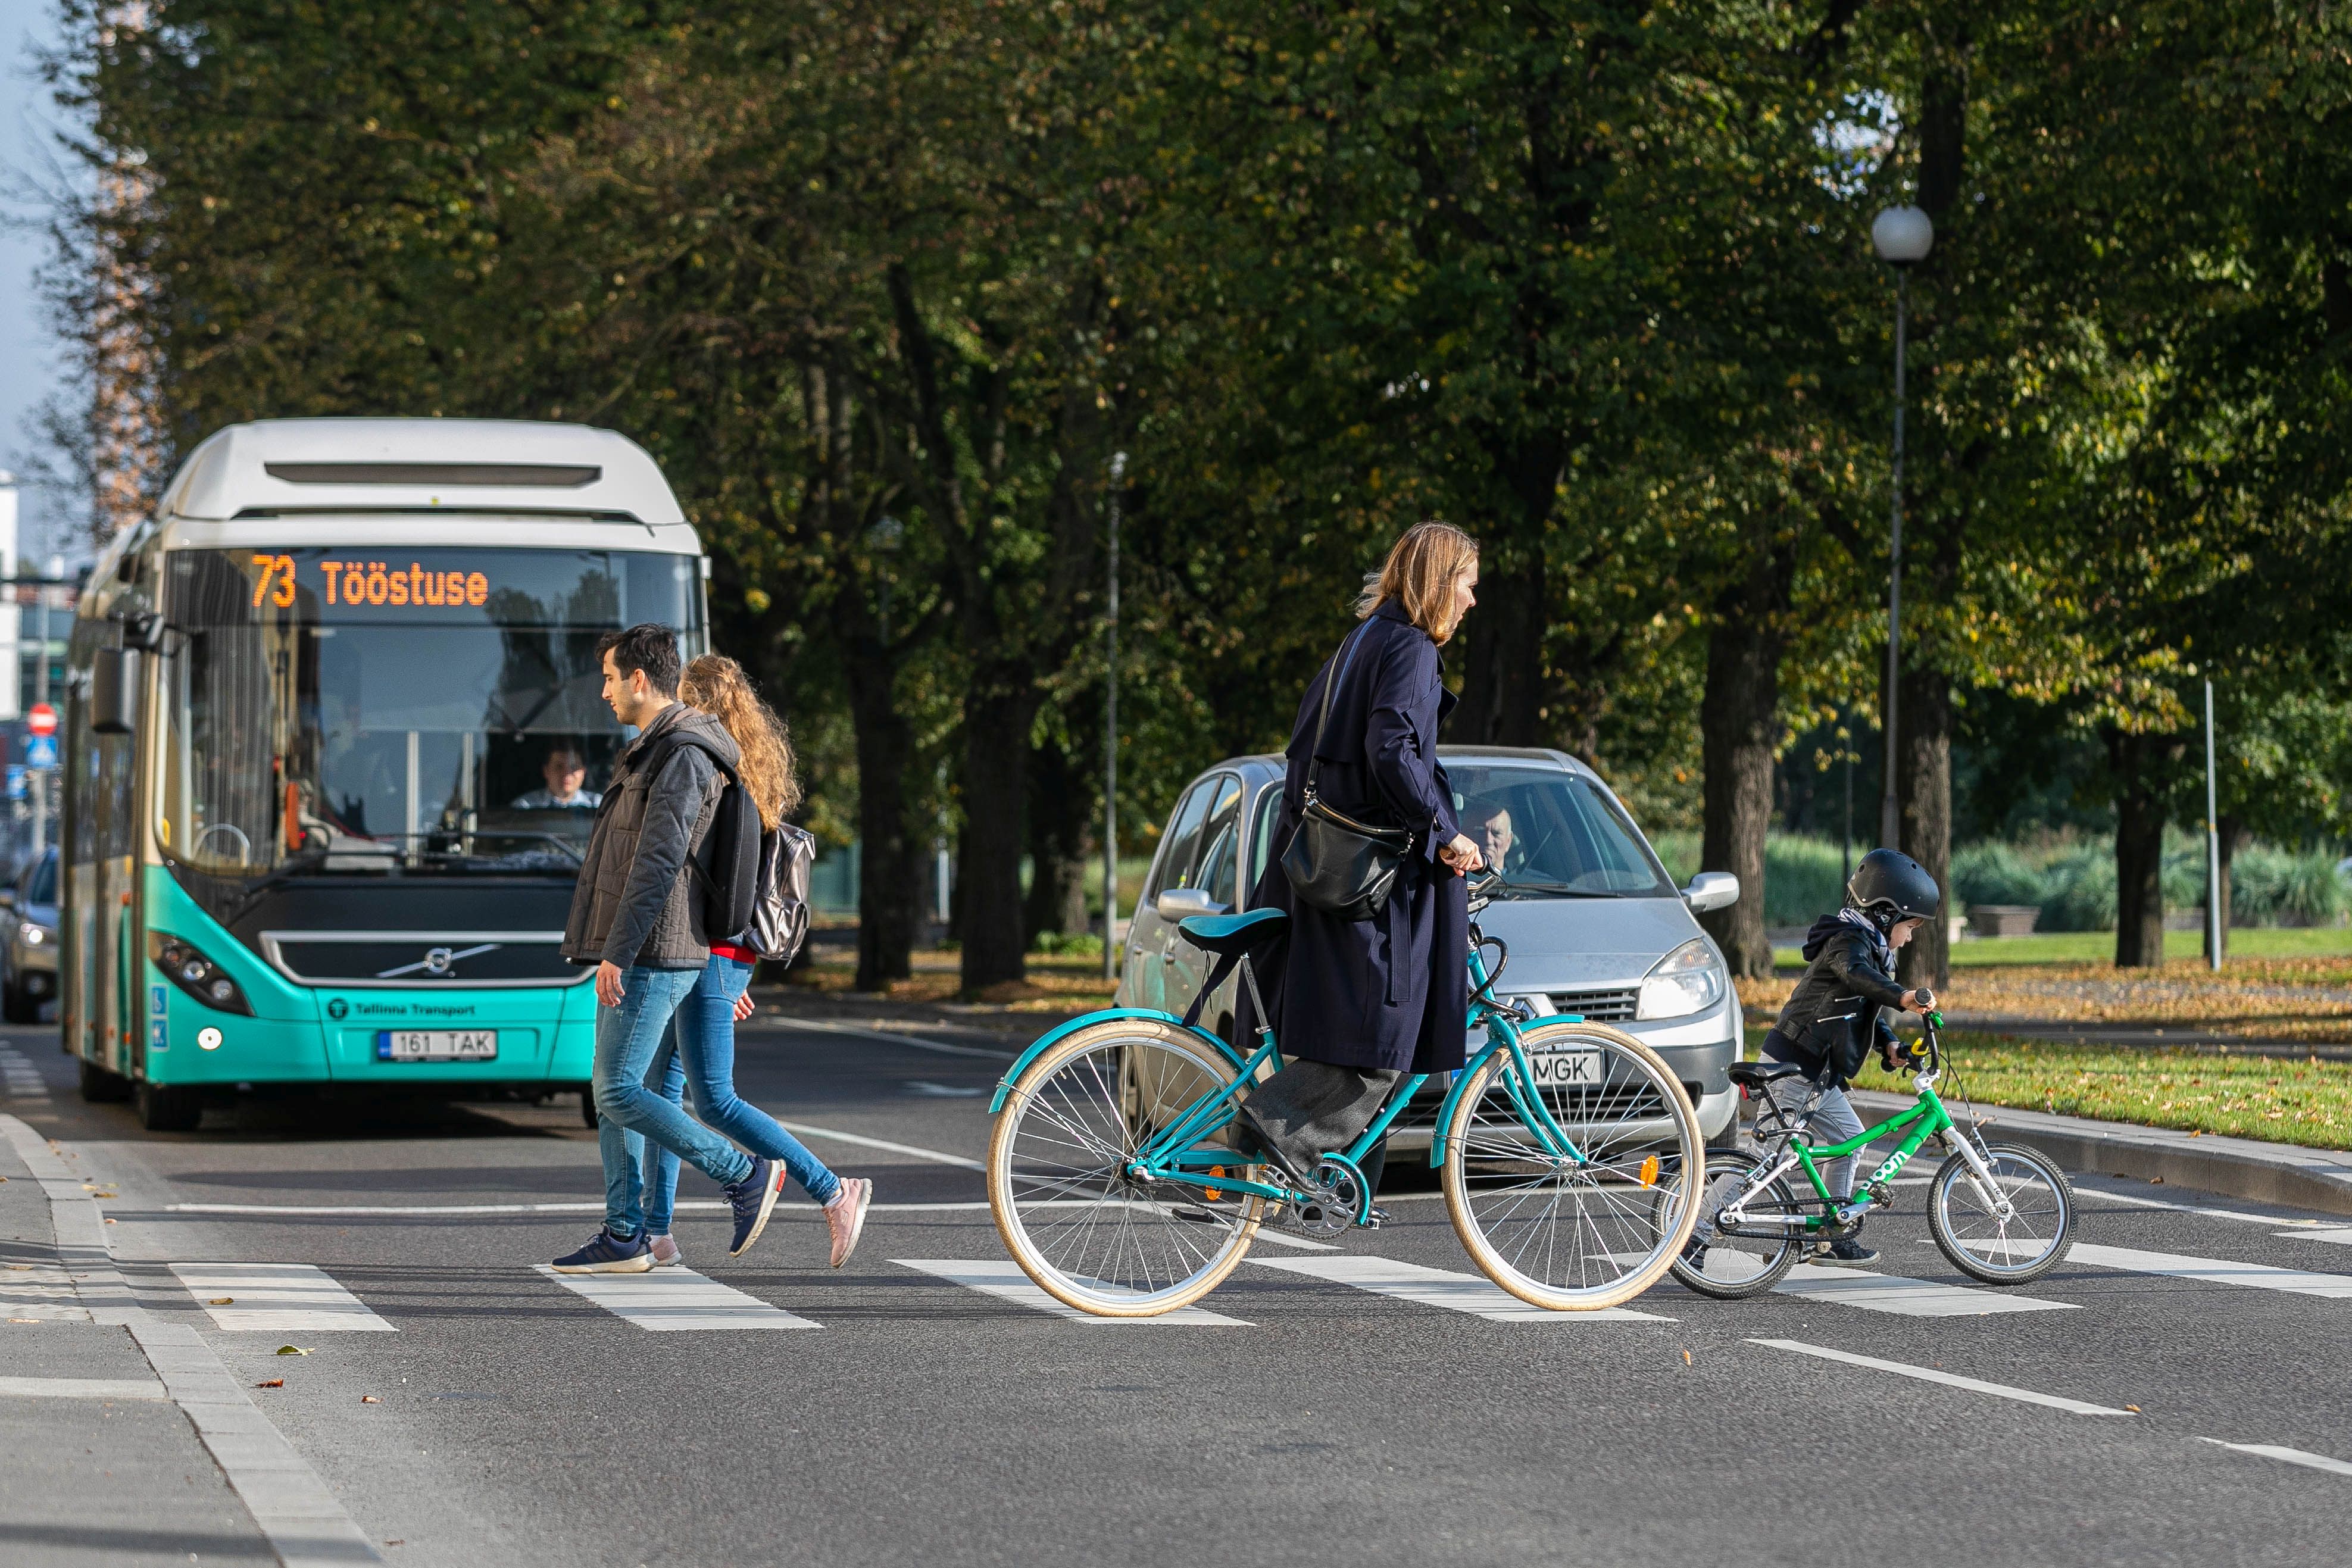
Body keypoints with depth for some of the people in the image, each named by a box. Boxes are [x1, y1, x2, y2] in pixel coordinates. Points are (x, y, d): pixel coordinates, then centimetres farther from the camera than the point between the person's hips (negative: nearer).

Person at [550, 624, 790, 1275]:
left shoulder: (683, 758, -14)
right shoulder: (654, 752, 19)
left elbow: (659, 864, -22)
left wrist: (617, 952, -26)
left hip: (650, 959, -10)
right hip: (636, 958, 10)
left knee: (619, 1092, -11)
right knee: (613, 1095, 8)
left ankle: (747, 1176, -3)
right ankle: (625, 1236, 10)